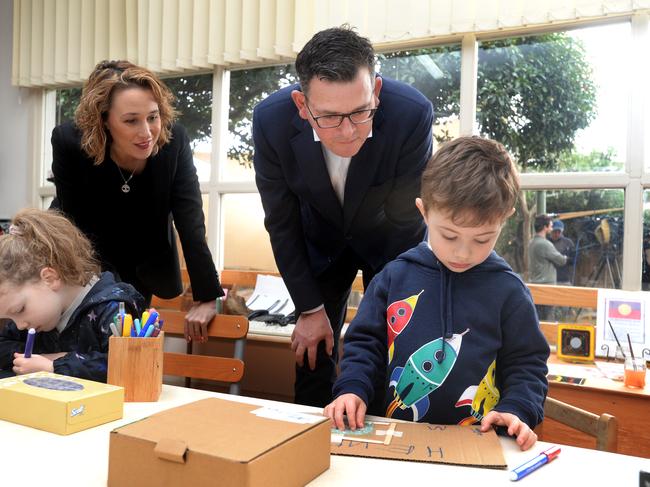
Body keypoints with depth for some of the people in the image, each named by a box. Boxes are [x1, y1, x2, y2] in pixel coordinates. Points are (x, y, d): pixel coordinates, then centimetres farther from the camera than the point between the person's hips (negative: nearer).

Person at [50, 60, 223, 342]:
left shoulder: (174, 140, -26)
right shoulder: (69, 142, -28)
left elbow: (191, 224, -26)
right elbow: (77, 225, -21)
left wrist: (207, 298, -30)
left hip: (146, 267, 1)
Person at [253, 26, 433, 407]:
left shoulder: (412, 114, -33)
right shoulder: (271, 120, -27)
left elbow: (407, 222, -21)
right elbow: (281, 223, -14)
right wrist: (310, 309, -10)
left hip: (391, 242, -1)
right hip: (321, 241, 2)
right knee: (312, 350, 6)